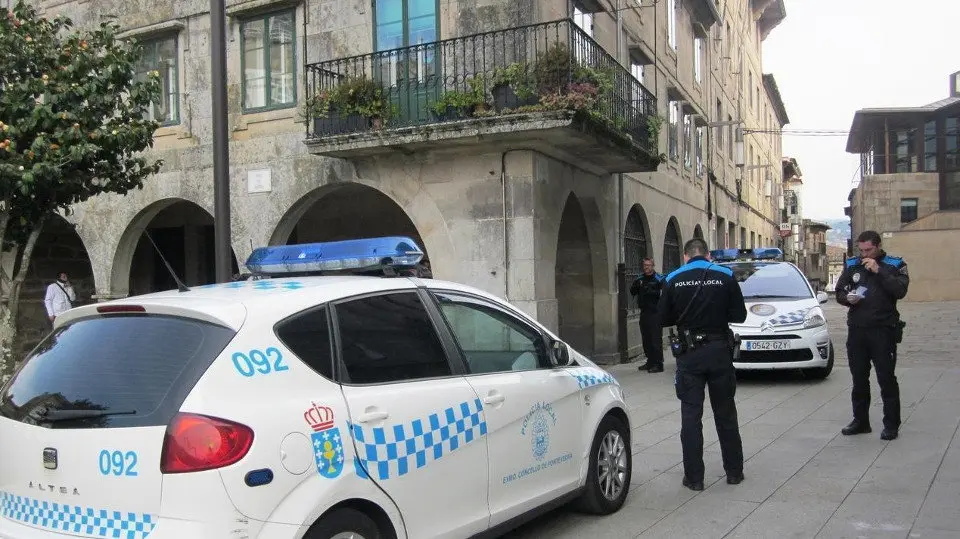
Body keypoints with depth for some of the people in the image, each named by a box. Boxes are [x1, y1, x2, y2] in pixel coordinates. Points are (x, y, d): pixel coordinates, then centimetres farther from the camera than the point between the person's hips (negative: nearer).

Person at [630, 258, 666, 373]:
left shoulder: (659, 279, -5)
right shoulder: (640, 279, 13)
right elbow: (632, 291, 10)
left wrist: (652, 291, -26)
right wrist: (636, 286, -10)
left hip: (655, 313, -6)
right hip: (644, 312, 6)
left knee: (656, 339, -8)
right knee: (646, 339, 12)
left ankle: (658, 364, -5)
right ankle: (650, 362, 23)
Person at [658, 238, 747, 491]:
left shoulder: (673, 280, -2)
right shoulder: (725, 276, -3)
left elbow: (664, 319, 2)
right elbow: (739, 315, -1)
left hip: (689, 354, -1)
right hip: (720, 351, 1)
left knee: (691, 415, 5)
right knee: (725, 413, 14)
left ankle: (694, 477, 6)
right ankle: (734, 471, 24)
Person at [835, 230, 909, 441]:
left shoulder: (894, 265, 1)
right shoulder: (852, 265, 11)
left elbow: (900, 291, -14)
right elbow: (839, 292, 14)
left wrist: (878, 271, -18)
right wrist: (847, 298, -8)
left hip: (883, 330, -4)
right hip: (856, 330, 4)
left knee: (887, 379, -3)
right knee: (859, 379, 11)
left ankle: (891, 425, 5)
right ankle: (861, 421, 21)